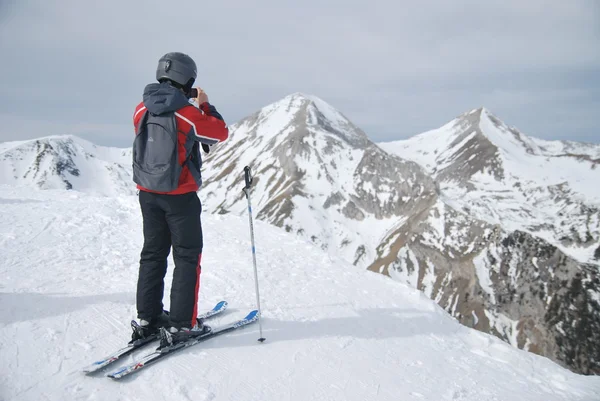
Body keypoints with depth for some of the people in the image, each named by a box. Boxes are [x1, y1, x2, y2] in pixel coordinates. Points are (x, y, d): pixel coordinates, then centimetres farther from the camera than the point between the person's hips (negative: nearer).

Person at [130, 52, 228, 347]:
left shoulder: (142, 109, 1)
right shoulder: (189, 114, -15)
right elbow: (221, 133, -2)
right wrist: (205, 105, 9)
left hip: (147, 193, 6)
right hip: (180, 196, -6)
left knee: (153, 253, 16)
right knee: (187, 256, 5)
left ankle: (147, 319, 23)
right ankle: (181, 324, 7)